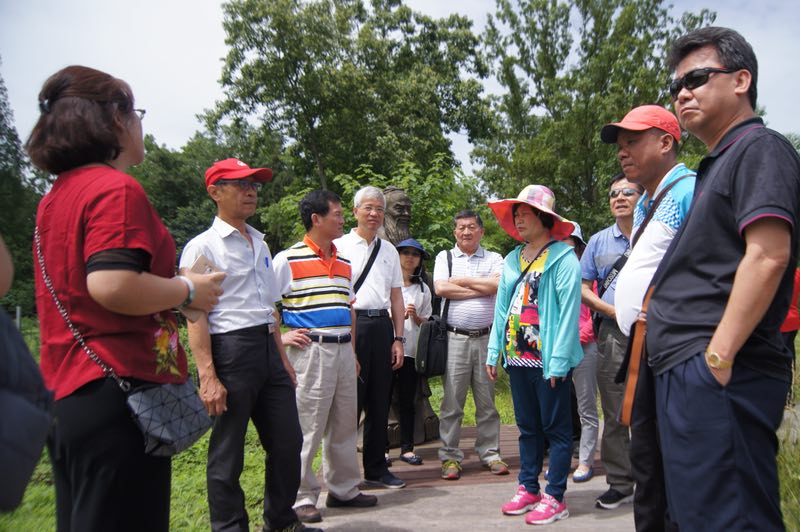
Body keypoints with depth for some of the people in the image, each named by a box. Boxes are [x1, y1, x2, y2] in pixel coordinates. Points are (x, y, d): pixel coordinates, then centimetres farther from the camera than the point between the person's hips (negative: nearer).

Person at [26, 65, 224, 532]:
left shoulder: (56, 196, 14)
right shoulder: (117, 189, -13)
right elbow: (111, 285, -27)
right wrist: (189, 290, -12)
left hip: (66, 395, 9)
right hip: (118, 394, -9)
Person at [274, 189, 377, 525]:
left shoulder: (343, 263, 14)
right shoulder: (288, 259, -6)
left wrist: (352, 350, 17)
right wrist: (281, 337, -12)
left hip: (343, 350, 7)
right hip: (311, 350, -7)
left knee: (344, 425, 13)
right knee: (308, 428, -2)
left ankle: (344, 490, 27)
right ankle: (301, 498, 11)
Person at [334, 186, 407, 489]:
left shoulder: (389, 250, 15)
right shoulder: (340, 246, 1)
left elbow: (396, 296, 16)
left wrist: (398, 339, 10)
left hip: (382, 326, 5)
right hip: (351, 325, -5)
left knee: (379, 402, 11)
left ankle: (376, 469, 24)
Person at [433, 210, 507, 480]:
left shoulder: (494, 258, 10)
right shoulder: (444, 257, 9)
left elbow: (499, 284, -11)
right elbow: (441, 288, -8)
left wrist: (462, 280, -6)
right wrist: (481, 288, -6)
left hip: (486, 338, 1)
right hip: (454, 338, -1)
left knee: (487, 401, 8)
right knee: (452, 400, 2)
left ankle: (490, 453, 19)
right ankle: (450, 456, 11)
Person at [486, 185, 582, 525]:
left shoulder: (563, 258, -9)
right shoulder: (512, 259, 12)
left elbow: (568, 312, -15)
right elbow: (502, 308, 13)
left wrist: (558, 361, -18)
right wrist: (494, 352, 8)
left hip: (548, 360, -7)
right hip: (517, 357, 7)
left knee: (556, 429, 4)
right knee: (528, 427, 15)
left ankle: (555, 498, 13)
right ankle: (528, 490, 26)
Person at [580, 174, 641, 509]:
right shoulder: (599, 242, 13)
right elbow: (582, 288, 11)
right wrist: (614, 311, -4)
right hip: (613, 334, 2)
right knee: (615, 415, 6)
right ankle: (620, 484, 17)